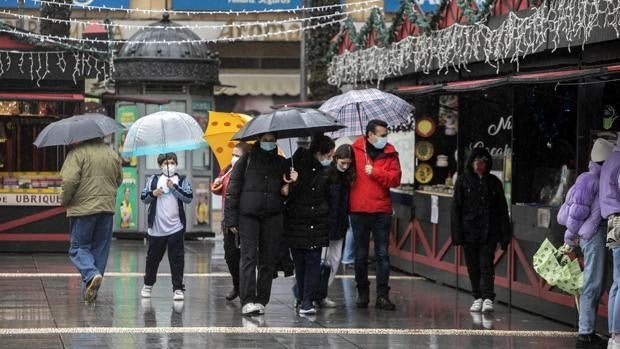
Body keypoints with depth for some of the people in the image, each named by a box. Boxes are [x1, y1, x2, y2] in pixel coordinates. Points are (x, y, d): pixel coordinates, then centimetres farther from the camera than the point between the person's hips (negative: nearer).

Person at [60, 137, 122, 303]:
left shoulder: (78, 152, -10)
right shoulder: (113, 154, 8)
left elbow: (70, 180, -17)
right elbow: (118, 181, 17)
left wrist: (64, 200, -2)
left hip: (83, 208, -5)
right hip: (107, 207, 5)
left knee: (78, 247, 5)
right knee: (100, 248, 11)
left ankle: (91, 274, -21)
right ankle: (92, 290, 13)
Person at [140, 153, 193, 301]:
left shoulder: (182, 180, 5)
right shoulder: (153, 179, 8)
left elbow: (189, 198, -7)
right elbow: (143, 197, 7)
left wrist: (174, 187, -14)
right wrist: (152, 194, -12)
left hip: (176, 227, -1)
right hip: (156, 227, 1)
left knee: (177, 259, -2)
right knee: (153, 257, 12)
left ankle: (178, 288, 3)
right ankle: (148, 285, 30)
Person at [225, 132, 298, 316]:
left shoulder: (282, 163, 16)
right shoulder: (246, 161, 6)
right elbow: (232, 190, 3)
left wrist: (291, 183, -3)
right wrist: (230, 219, -4)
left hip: (273, 218, 3)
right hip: (248, 216, -3)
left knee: (268, 261, 2)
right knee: (249, 257, -12)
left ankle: (261, 301, 9)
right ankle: (247, 301, -17)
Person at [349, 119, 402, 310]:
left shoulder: (389, 153, 5)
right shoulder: (355, 151, 0)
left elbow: (395, 179, -4)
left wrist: (375, 172, -13)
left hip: (382, 210, 1)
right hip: (359, 210, -1)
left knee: (382, 254, -1)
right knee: (361, 255, 8)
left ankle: (382, 295, 1)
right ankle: (362, 293, 20)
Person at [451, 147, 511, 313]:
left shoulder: (494, 182, 6)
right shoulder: (463, 181, 4)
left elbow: (502, 210, 7)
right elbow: (456, 208, 2)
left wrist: (505, 234, 1)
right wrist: (457, 233, -6)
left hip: (489, 232, -1)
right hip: (469, 232, 1)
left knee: (487, 265, -9)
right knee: (473, 267, 6)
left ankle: (488, 298, -14)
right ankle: (478, 298, 16)